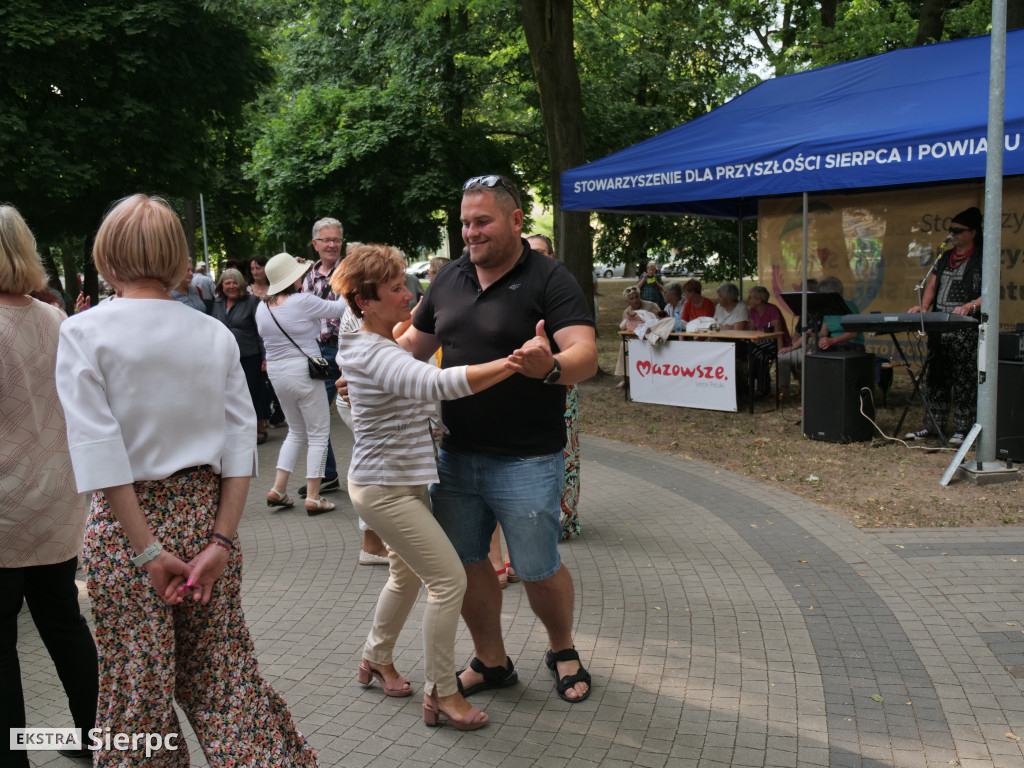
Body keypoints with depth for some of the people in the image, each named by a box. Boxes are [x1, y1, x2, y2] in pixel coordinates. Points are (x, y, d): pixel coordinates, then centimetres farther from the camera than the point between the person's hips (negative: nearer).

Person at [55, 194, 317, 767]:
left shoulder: (83, 331, -8)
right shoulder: (215, 334, 2)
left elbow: (101, 455, -14)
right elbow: (240, 442, -2)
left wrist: (147, 550, -11)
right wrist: (221, 540, -3)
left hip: (127, 524, -3)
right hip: (206, 513, 3)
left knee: (137, 695, 10)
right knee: (223, 676, 14)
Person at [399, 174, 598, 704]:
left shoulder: (549, 279, -10)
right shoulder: (448, 281, 8)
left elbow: (585, 355, -22)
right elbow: (413, 343, 19)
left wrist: (551, 366, -44)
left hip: (525, 461, -5)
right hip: (456, 455, 6)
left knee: (538, 570, 5)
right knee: (463, 561, 12)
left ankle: (562, 651, 33)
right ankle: (491, 662, 32)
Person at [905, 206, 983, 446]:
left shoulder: (982, 260, -2)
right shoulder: (944, 258, 18)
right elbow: (932, 286, 17)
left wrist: (969, 306, -25)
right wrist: (923, 307, -1)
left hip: (966, 328, -7)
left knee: (964, 379, -5)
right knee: (936, 376, 8)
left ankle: (962, 428, 0)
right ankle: (933, 425, 13)